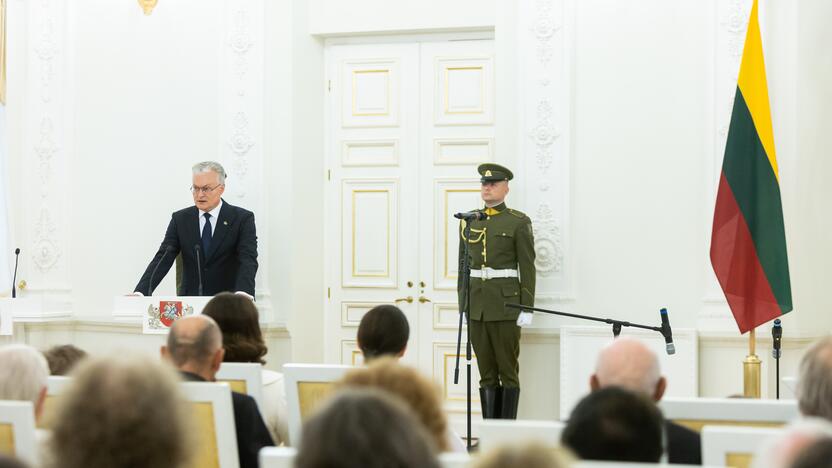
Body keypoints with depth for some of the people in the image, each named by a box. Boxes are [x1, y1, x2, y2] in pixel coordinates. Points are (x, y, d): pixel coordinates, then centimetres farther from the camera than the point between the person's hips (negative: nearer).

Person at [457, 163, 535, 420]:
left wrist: (526, 308, -10)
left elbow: (527, 267, -5)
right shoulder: (469, 221, 11)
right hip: (476, 304, 4)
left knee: (508, 370, 0)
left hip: (506, 304, -4)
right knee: (486, 372, 7)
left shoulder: (519, 222, -2)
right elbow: (463, 265, 13)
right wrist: (463, 305, 10)